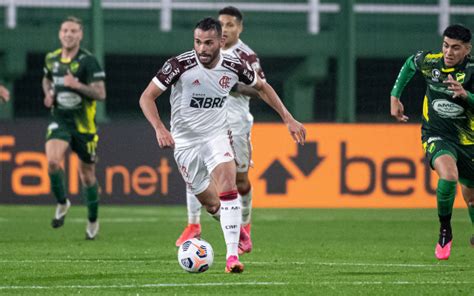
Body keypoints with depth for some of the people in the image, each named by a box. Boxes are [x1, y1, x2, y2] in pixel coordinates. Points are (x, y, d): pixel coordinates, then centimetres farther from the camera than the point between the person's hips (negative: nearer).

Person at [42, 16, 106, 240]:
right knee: (52, 161, -24)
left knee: (87, 175, 8)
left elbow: (100, 94, -16)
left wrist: (77, 85, -28)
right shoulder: (51, 58, 3)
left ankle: (93, 221, 27)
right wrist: (48, 93, 4)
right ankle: (62, 203, 1)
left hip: (83, 124, -2)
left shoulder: (88, 61, -12)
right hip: (59, 121, 3)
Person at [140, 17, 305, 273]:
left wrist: (288, 119, 8)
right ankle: (236, 228, 41)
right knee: (211, 204, 7)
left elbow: (262, 87, 10)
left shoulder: (233, 67, -9)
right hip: (185, 142, -1)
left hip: (217, 136, 1)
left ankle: (232, 254, -26)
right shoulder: (180, 65, -19)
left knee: (227, 187, -24)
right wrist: (159, 128, -31)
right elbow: (147, 97, -15)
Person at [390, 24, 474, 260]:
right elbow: (409, 64, 16)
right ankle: (445, 231, -13)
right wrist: (394, 96, 16)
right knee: (449, 174, -32)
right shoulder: (429, 61, -7)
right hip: (436, 136, -1)